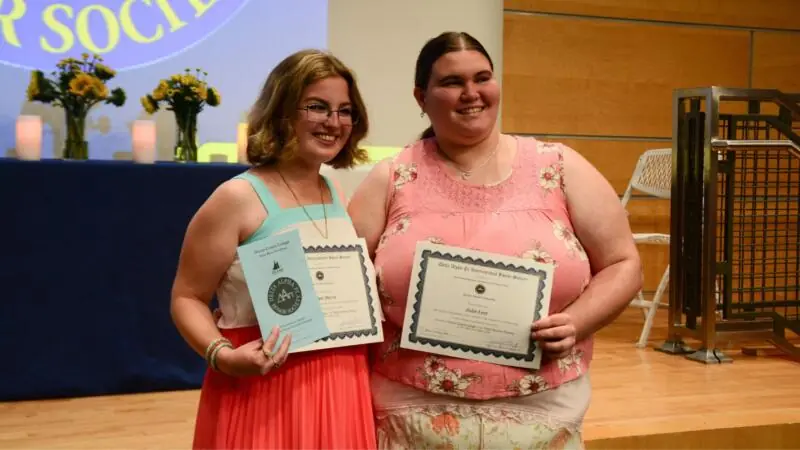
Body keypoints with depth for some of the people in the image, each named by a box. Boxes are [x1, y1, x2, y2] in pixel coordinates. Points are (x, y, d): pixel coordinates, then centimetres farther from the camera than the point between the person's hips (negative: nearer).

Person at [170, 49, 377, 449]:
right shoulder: (238, 198, -10)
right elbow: (187, 298, -7)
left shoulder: (339, 195, 9)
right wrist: (221, 354, -23)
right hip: (265, 389, -5)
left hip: (342, 387, 6)